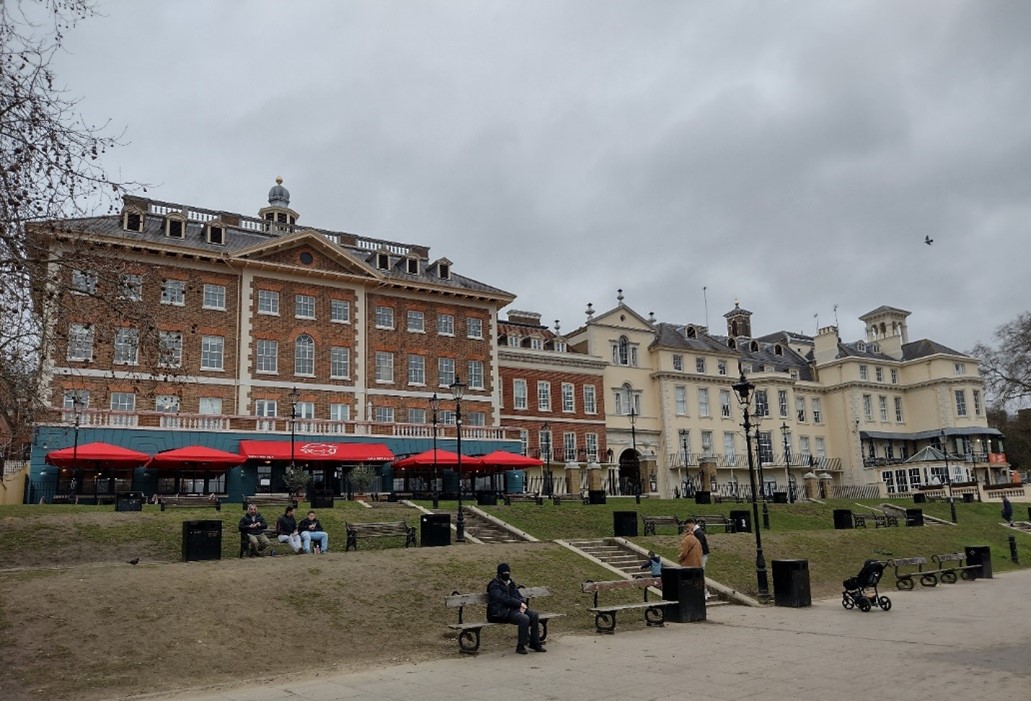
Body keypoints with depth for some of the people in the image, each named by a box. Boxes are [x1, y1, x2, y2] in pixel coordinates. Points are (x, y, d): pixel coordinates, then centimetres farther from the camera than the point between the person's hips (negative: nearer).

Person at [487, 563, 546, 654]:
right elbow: (504, 599, -19)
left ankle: (535, 643, -5)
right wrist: (520, 604, -17)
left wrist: (522, 603, -9)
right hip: (502, 612, -8)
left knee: (534, 614, -12)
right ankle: (521, 646, -17)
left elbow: (518, 596, 14)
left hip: (513, 608, 8)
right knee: (524, 618, -29)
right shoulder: (495, 586, -8)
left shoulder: (510, 583, 18)